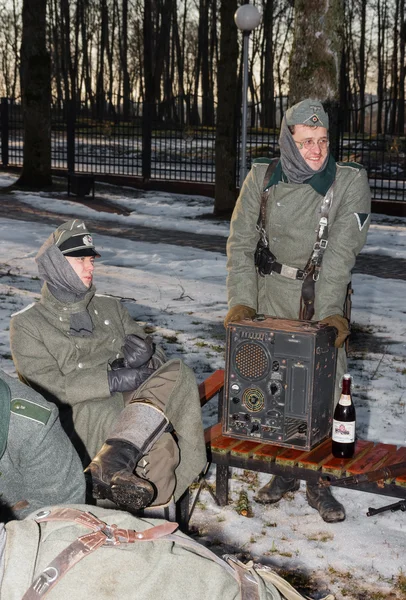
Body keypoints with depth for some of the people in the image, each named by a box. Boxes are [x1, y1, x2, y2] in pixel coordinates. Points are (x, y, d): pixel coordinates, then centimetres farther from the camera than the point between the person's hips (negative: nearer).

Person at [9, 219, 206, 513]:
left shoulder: (109, 307, 26)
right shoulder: (27, 324, 10)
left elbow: (155, 356, 22)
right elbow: (48, 386, -6)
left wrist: (140, 350, -5)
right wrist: (115, 379, -15)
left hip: (133, 399, 5)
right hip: (84, 412, -5)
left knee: (178, 373, -32)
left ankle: (109, 465, -45)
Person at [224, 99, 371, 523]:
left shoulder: (350, 182, -7)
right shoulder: (262, 179, -1)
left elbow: (341, 250, -17)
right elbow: (240, 243, -2)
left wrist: (330, 311, -27)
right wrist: (241, 301, -15)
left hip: (324, 300, -1)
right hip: (272, 297, 1)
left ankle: (319, 483, 11)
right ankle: (283, 471, 19)